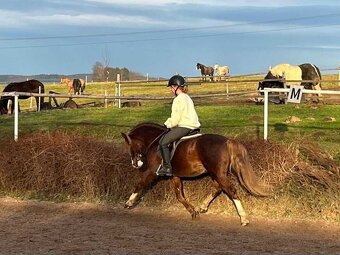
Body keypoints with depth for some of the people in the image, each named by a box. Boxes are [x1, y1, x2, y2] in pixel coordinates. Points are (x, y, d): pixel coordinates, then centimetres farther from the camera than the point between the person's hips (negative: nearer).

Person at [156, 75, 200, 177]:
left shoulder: (178, 100, -14)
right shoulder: (188, 98, 16)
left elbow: (175, 119, -17)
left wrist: (167, 124, 2)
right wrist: (169, 123, 21)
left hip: (184, 127, -10)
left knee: (163, 143, -8)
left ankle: (167, 167, -10)